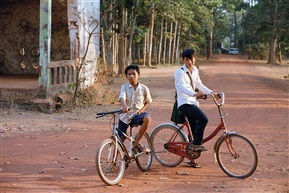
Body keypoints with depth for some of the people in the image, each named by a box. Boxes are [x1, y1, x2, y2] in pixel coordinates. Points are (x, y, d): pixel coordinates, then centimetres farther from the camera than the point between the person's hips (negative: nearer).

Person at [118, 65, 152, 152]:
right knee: (121, 139, 1)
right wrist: (124, 106, -44)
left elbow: (148, 101, 11)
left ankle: (136, 141, -19)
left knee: (147, 118, -34)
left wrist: (142, 109, -8)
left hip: (137, 114, 0)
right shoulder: (125, 87, -4)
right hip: (125, 115, 0)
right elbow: (122, 98, -23)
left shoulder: (144, 88, -2)